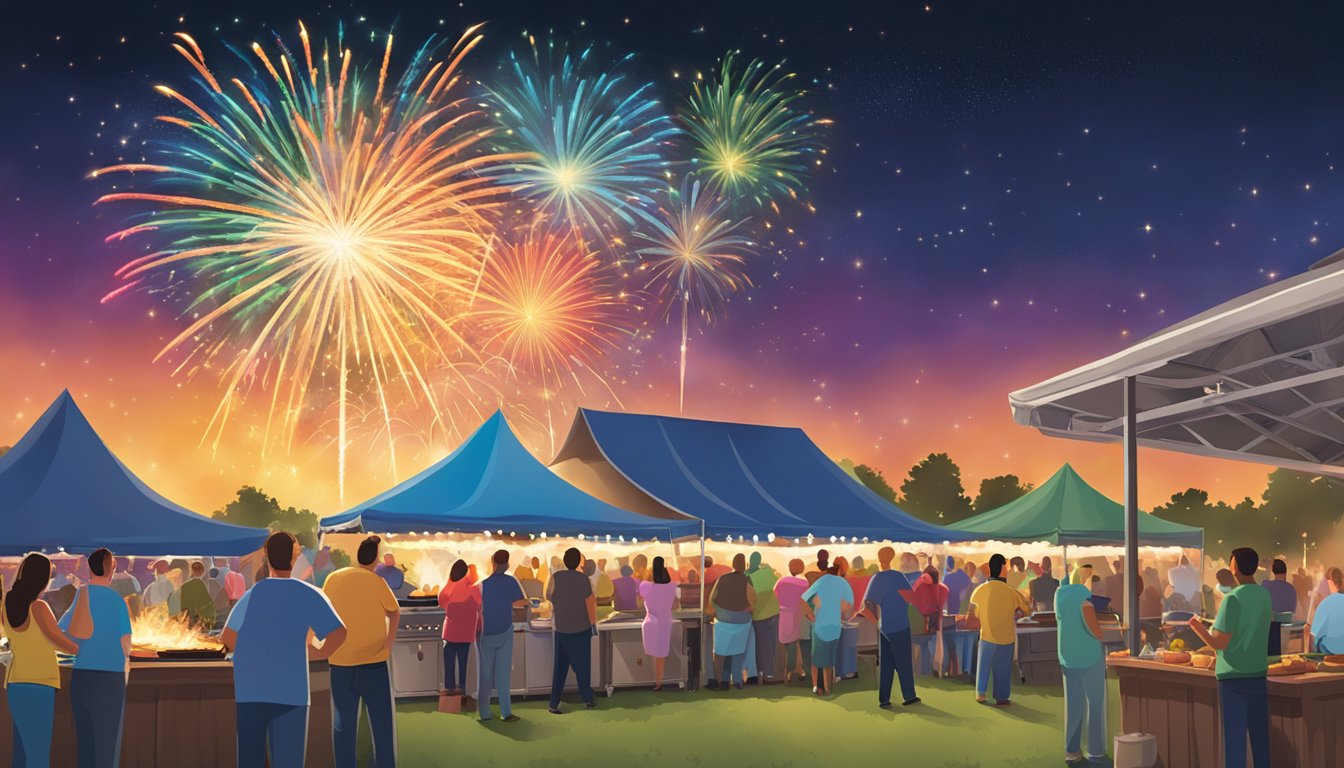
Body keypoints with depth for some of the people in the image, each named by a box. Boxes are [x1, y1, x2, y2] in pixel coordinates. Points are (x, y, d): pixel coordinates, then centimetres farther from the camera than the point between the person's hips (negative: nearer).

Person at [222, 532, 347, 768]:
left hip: (249, 691, 2)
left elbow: (228, 638, 2)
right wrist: (320, 653, 10)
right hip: (290, 692, -2)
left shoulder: (252, 594, 4)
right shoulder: (308, 595, 0)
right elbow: (338, 633, -9)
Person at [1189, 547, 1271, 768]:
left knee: (1234, 735, 0)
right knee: (1260, 736, 11)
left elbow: (1220, 643, -16)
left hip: (1233, 677, -6)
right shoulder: (1264, 595, 4)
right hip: (1258, 674, 6)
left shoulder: (1233, 598, -16)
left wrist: (1197, 626, -2)